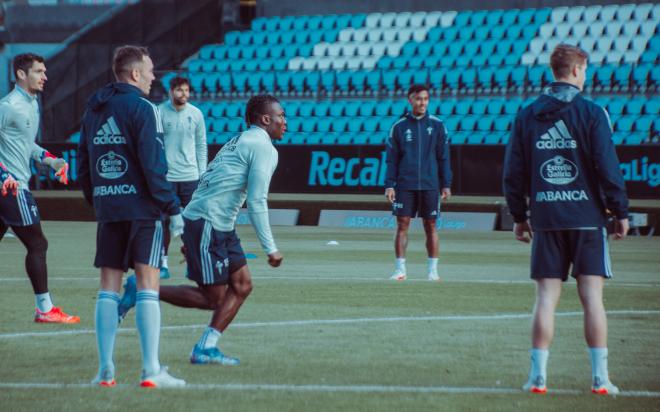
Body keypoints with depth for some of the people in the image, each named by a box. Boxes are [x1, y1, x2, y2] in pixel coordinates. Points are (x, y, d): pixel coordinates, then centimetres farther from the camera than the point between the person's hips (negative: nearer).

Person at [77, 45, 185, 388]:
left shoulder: (93, 110, 13)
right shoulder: (142, 109, -10)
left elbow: (83, 165, 15)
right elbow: (153, 165, -15)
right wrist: (172, 208, -11)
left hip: (107, 209, 6)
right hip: (142, 208, -6)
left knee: (108, 287, 8)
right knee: (147, 286, -5)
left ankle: (105, 370, 6)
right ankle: (151, 370, -9)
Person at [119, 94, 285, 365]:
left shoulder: (240, 142, 21)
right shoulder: (263, 147, -9)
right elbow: (256, 202, -15)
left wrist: (191, 237, 24)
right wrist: (270, 249, -12)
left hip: (221, 228, 10)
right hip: (208, 223, -10)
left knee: (242, 285, 9)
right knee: (213, 298, -5)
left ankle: (206, 348, 7)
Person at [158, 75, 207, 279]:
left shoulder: (196, 114, 5)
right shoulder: (160, 113, -3)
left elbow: (201, 145, 11)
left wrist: (202, 174, 6)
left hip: (190, 176, 2)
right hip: (165, 176, -2)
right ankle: (163, 263, 5)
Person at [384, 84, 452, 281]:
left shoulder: (437, 125, 5)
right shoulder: (399, 127, 5)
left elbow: (443, 158, 6)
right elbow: (392, 159, 5)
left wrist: (446, 185, 1)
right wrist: (389, 185, -3)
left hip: (429, 185, 0)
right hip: (404, 185, 0)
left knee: (430, 226, 3)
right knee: (402, 225, -2)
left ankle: (433, 270, 9)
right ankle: (400, 269, 3)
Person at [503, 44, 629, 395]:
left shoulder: (527, 115, 6)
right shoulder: (591, 113, -5)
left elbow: (513, 171, 8)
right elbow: (608, 167, -8)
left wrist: (519, 216, 16)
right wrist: (620, 212, 0)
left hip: (545, 220, 3)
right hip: (587, 217, -3)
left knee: (546, 297, 5)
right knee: (591, 296, 0)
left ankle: (538, 375, 2)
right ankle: (600, 378, 0)